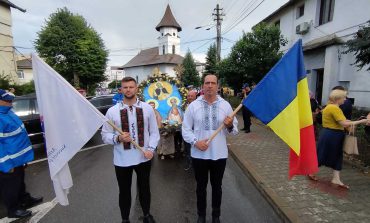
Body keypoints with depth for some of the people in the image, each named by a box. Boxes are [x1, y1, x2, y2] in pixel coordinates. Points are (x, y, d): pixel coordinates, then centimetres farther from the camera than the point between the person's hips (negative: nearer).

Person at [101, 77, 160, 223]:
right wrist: (118, 138, -22)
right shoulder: (112, 111, -6)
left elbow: (154, 131, 0)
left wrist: (151, 148, -13)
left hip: (143, 158, 1)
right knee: (124, 191, 17)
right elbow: (105, 135, -2)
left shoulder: (147, 108, -3)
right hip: (122, 160, -1)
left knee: (144, 188, 21)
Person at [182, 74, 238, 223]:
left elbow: (234, 130, 4)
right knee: (201, 186, 17)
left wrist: (230, 126, -19)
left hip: (219, 154, 1)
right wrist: (195, 142, -16)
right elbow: (185, 129, -1)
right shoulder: (193, 105, -4)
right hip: (199, 154, 0)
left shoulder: (225, 105, -1)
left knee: (217, 186, 19)